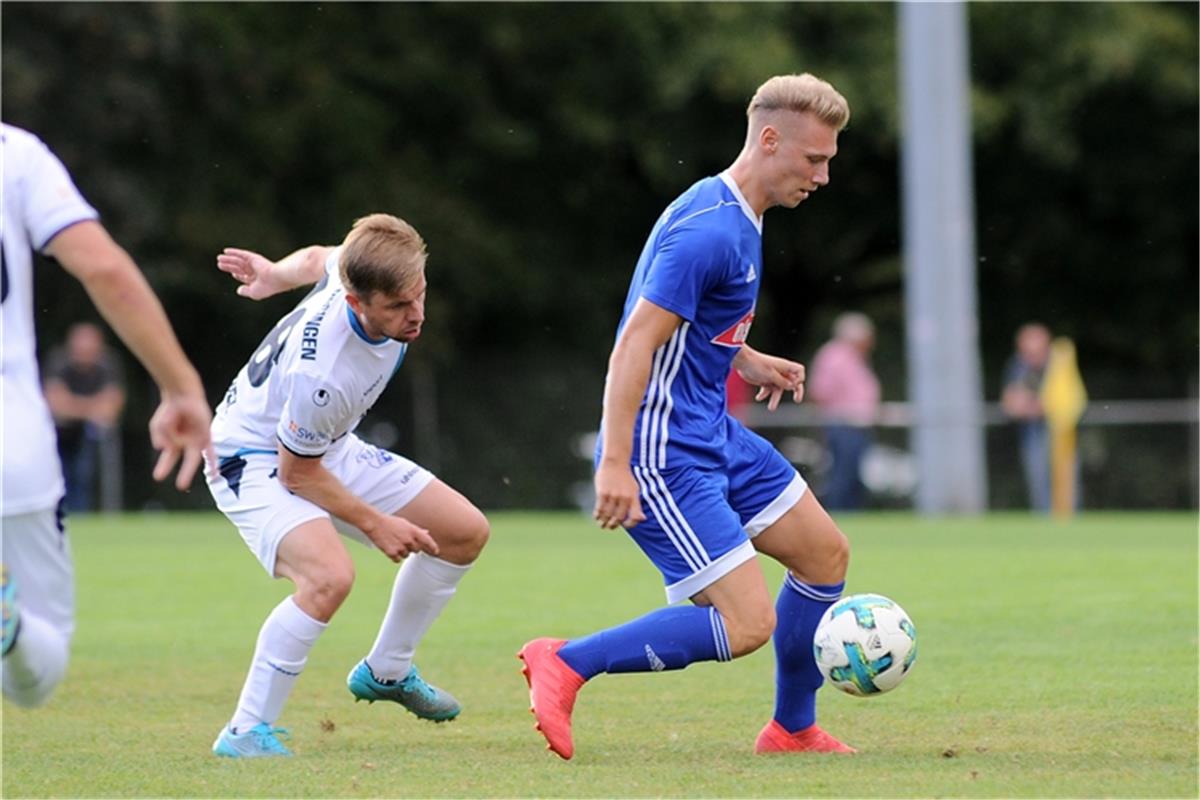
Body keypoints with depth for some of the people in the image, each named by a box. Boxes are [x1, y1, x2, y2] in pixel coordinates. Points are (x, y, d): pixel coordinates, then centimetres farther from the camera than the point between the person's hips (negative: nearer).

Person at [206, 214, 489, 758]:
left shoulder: (362, 271, -19)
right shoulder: (321, 373, -39)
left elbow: (319, 258, 6)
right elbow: (296, 471, -24)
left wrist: (275, 274, 22)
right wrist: (374, 524, -15)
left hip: (330, 448, 9)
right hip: (257, 459, -9)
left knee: (466, 532, 9)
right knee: (330, 576, -36)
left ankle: (386, 671, 29)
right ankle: (247, 732, -22)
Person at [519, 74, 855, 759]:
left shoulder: (739, 218, 10)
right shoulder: (710, 230, -22)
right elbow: (635, 343, -25)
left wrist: (745, 360, 14)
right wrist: (615, 464, -28)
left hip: (714, 434, 10)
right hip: (665, 456, -10)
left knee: (826, 553, 14)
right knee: (748, 624, -13)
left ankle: (793, 729, 27)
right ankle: (566, 664, -3)